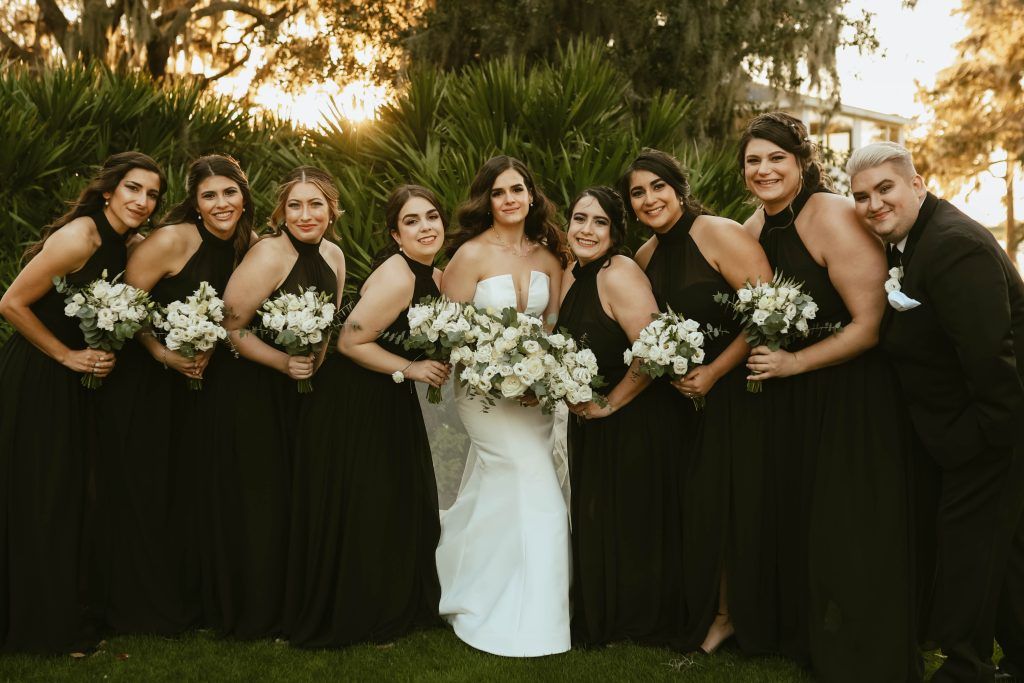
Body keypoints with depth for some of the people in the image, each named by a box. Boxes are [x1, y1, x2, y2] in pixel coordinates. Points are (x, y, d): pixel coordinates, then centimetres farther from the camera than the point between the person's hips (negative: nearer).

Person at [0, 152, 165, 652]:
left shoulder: (120, 245, 6)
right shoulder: (80, 236, -20)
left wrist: (103, 355, -1)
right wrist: (66, 355, -14)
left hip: (77, 384, 8)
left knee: (70, 494, 14)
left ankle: (65, 612, 28)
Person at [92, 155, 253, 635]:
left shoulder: (244, 249, 1)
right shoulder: (171, 240, -18)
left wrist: (208, 351, -8)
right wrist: (165, 355, -22)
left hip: (199, 380, 6)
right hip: (143, 379, -5)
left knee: (190, 488, 11)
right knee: (142, 490, 2)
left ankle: (187, 602, 26)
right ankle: (138, 608, 20)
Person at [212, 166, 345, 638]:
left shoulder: (333, 256, 3)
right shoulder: (268, 255, -20)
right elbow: (229, 328, -19)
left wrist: (313, 370, 6)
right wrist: (284, 364, -21)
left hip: (302, 391, 7)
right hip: (253, 393, -7)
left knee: (299, 497, 14)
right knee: (258, 501, 2)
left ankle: (292, 604, 31)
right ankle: (252, 614, 21)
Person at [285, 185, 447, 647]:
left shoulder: (434, 277, 5)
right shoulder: (396, 277, -23)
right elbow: (350, 342, -23)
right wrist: (411, 368, -19)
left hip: (393, 405, 9)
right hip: (354, 406, -9)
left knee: (404, 506, 16)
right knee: (359, 513, 2)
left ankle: (401, 605, 35)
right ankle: (348, 616, 22)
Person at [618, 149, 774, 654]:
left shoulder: (720, 234, -13)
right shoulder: (645, 257, 8)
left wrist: (714, 373, -17)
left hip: (733, 387, -6)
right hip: (683, 393, 6)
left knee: (733, 499, 1)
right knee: (695, 502, 9)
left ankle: (737, 614, 19)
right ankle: (710, 612, 26)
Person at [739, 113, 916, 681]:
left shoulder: (832, 217, -18)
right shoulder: (755, 228, 5)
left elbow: (872, 324, -21)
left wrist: (792, 363, -19)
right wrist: (759, 356, 2)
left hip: (850, 394, -7)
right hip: (783, 400, 7)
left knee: (846, 532, 2)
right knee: (790, 519, 12)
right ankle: (800, 635, 32)